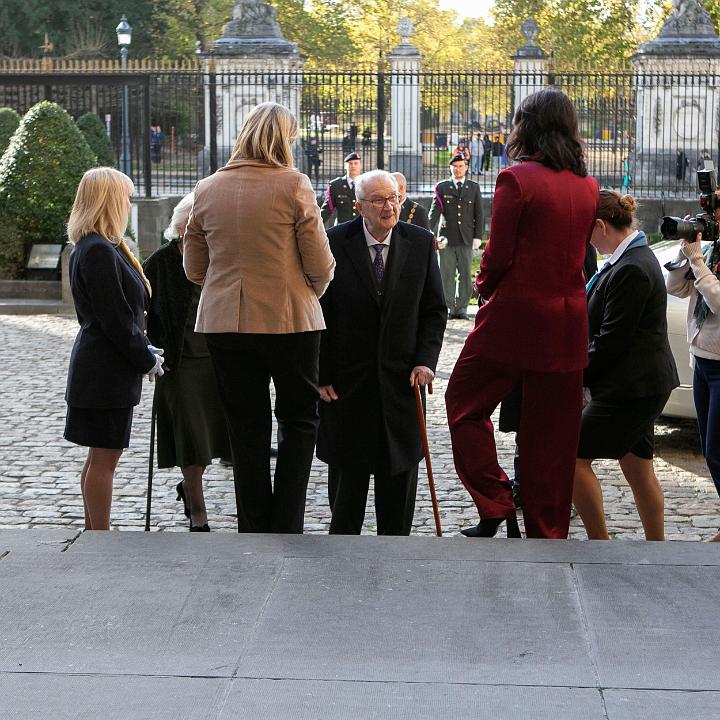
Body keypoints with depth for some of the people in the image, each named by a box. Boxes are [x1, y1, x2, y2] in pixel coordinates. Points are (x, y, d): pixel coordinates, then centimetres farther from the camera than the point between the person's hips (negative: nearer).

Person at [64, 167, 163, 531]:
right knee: (104, 457, -4)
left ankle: (94, 532, 24)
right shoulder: (99, 252, -19)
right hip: (107, 372, -11)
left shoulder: (94, 248, 14)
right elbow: (114, 318, -20)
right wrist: (146, 360, -11)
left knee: (101, 456, 16)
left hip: (99, 367, 11)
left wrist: (145, 349, 12)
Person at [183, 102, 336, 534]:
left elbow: (194, 269, 9)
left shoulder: (207, 190, 3)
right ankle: (286, 526, 3)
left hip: (223, 322, 4)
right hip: (290, 321, -3)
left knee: (246, 430, 12)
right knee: (299, 422, 11)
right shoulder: (294, 185, -9)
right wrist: (311, 294, 14)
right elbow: (320, 265, -7)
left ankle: (254, 530, 15)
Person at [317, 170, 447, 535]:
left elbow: (434, 311, 6)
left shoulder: (420, 244, 1)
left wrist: (426, 360, -7)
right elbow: (319, 314, -4)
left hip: (401, 377, 2)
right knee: (347, 465, 8)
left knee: (400, 467, 8)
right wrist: (321, 374, -8)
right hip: (347, 378, -2)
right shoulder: (334, 243, -6)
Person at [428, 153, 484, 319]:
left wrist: (478, 237, 0)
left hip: (466, 238, 1)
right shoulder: (442, 187, 7)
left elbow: (478, 214, 9)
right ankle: (449, 308, 6)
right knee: (447, 275, 0)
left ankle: (462, 307, 7)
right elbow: (434, 211, 0)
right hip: (446, 237, -1)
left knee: (465, 274, 1)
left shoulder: (474, 187, 10)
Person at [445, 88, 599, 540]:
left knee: (466, 405, 12)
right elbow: (578, 252, 11)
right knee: (552, 434, 11)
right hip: (568, 320, 6)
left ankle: (496, 505, 1)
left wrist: (485, 288, 7)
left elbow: (499, 256, -11)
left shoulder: (517, 179, -12)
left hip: (515, 315, -5)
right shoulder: (588, 186, 7)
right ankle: (549, 534, 15)